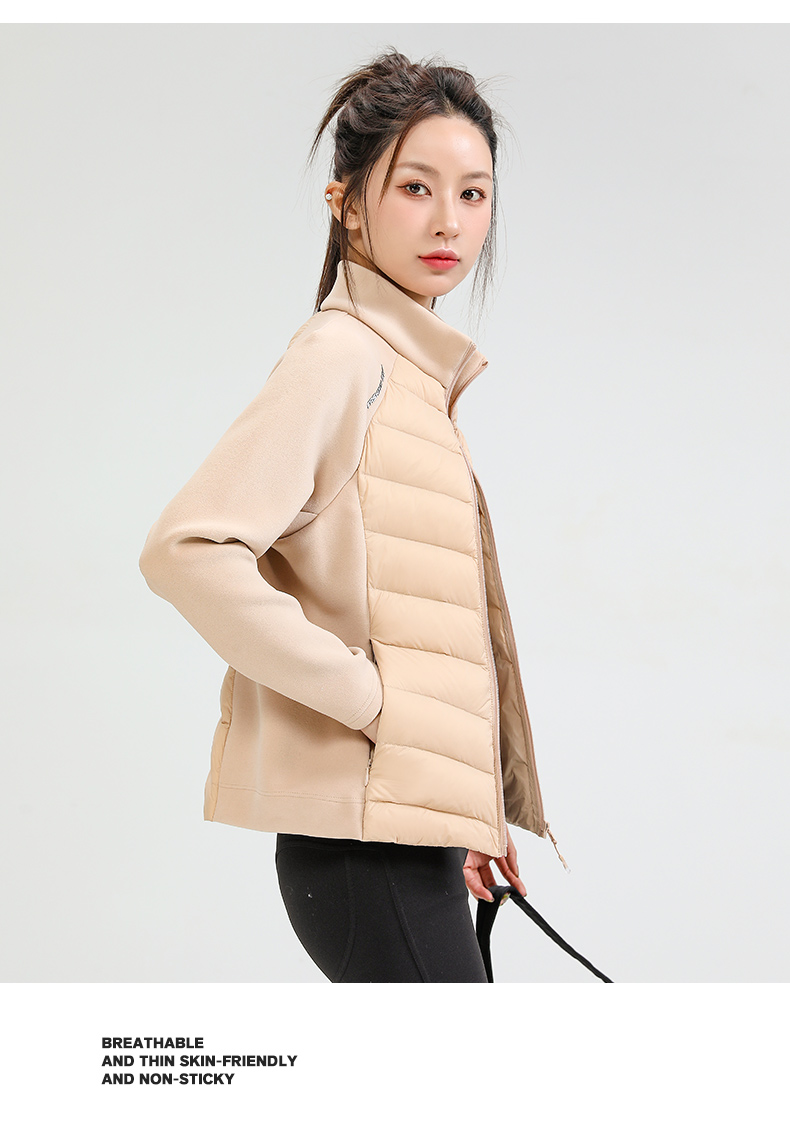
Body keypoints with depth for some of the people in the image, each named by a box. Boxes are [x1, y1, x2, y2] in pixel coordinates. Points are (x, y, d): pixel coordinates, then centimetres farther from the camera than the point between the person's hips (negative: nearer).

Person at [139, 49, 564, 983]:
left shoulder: (416, 369, 15)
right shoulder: (341, 356, -13)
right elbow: (187, 550, -25)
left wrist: (467, 813, 17)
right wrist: (369, 696, -20)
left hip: (405, 830, 9)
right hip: (362, 834, -9)